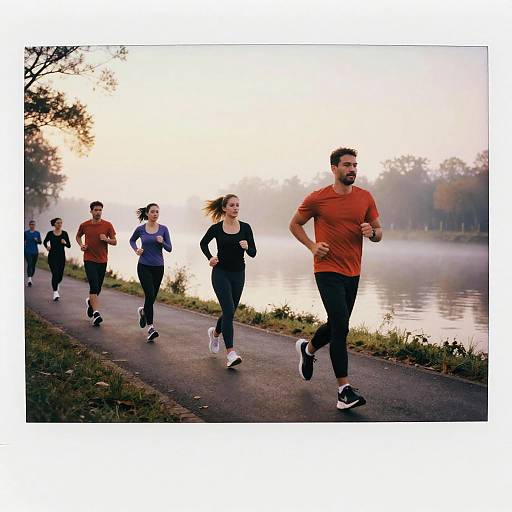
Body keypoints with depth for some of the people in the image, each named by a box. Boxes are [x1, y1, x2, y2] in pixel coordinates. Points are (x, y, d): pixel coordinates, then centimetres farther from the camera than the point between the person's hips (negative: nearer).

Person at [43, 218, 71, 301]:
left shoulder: (64, 234, 2)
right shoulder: (50, 234, 1)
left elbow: (69, 245, 3)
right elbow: (45, 242, 17)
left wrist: (65, 243, -17)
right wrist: (46, 247, -2)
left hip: (61, 256, 2)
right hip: (52, 256, -2)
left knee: (60, 274, 7)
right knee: (55, 274, -14)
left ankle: (56, 284, 41)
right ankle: (55, 292, -13)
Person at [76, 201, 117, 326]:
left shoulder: (108, 225, -1)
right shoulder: (84, 225, 1)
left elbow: (114, 242, 2)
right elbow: (78, 236, 20)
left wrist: (106, 239, -18)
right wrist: (81, 245, 1)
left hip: (102, 261, 2)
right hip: (89, 260, -2)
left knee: (97, 288, 13)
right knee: (94, 286, -17)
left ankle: (90, 301, 45)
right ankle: (96, 313, -20)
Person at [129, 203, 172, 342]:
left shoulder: (163, 229, 1)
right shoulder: (140, 229, 0)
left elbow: (169, 248, 0)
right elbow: (132, 240, 19)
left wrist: (162, 242, -20)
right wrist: (136, 249, -1)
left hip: (158, 267, 2)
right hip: (144, 267, -2)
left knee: (152, 297, 11)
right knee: (150, 295, -16)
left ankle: (143, 311, 45)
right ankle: (150, 328, -13)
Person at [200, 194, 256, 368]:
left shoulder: (245, 228, -1)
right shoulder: (216, 228, -5)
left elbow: (253, 253, -2)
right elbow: (203, 243, 13)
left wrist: (247, 247, -23)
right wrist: (210, 257, -4)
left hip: (238, 274, 3)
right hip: (220, 273, -3)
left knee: (229, 312, 14)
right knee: (229, 310, -16)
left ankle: (215, 332, 46)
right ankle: (230, 353, -17)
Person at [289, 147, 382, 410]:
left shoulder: (365, 198, 4)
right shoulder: (317, 198, -6)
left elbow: (379, 232, 12)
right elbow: (295, 224, 8)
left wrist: (371, 232, -12)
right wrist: (312, 246, -7)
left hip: (353, 272, 5)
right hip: (328, 270, -5)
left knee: (336, 325, 17)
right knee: (340, 326, -15)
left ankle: (307, 349, 48)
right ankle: (344, 389, -10)